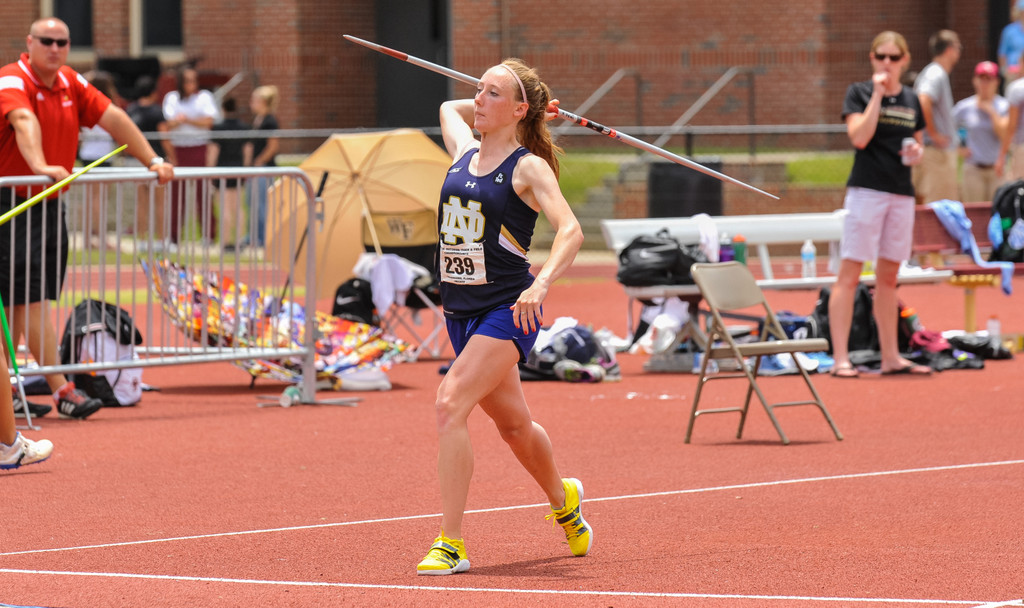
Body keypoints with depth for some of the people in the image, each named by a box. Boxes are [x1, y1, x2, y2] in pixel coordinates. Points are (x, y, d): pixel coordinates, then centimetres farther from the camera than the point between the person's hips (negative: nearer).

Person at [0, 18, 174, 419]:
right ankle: (60, 390, -13)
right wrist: (41, 167, -52)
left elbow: (114, 119, 12)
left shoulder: (71, 84, 9)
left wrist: (152, 161, 6)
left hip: (50, 204, 7)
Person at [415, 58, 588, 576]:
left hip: (507, 309, -7)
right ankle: (562, 499, 49)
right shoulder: (465, 153, 8)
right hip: (460, 311, 7)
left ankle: (451, 544, -21)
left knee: (450, 406, -23)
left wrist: (542, 283, -38)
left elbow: (571, 230, -23)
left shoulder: (528, 168, -10)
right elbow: (448, 107, 32)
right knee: (512, 424, 22)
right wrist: (489, 106, 18)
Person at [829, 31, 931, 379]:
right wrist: (878, 94, -15)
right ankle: (840, 358, -10)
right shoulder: (859, 93, -2)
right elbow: (860, 137, -16)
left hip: (901, 194, 6)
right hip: (866, 190, -6)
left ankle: (890, 357, 16)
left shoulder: (911, 101, 13)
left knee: (889, 276, 11)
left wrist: (917, 153, 0)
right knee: (850, 273, -8)